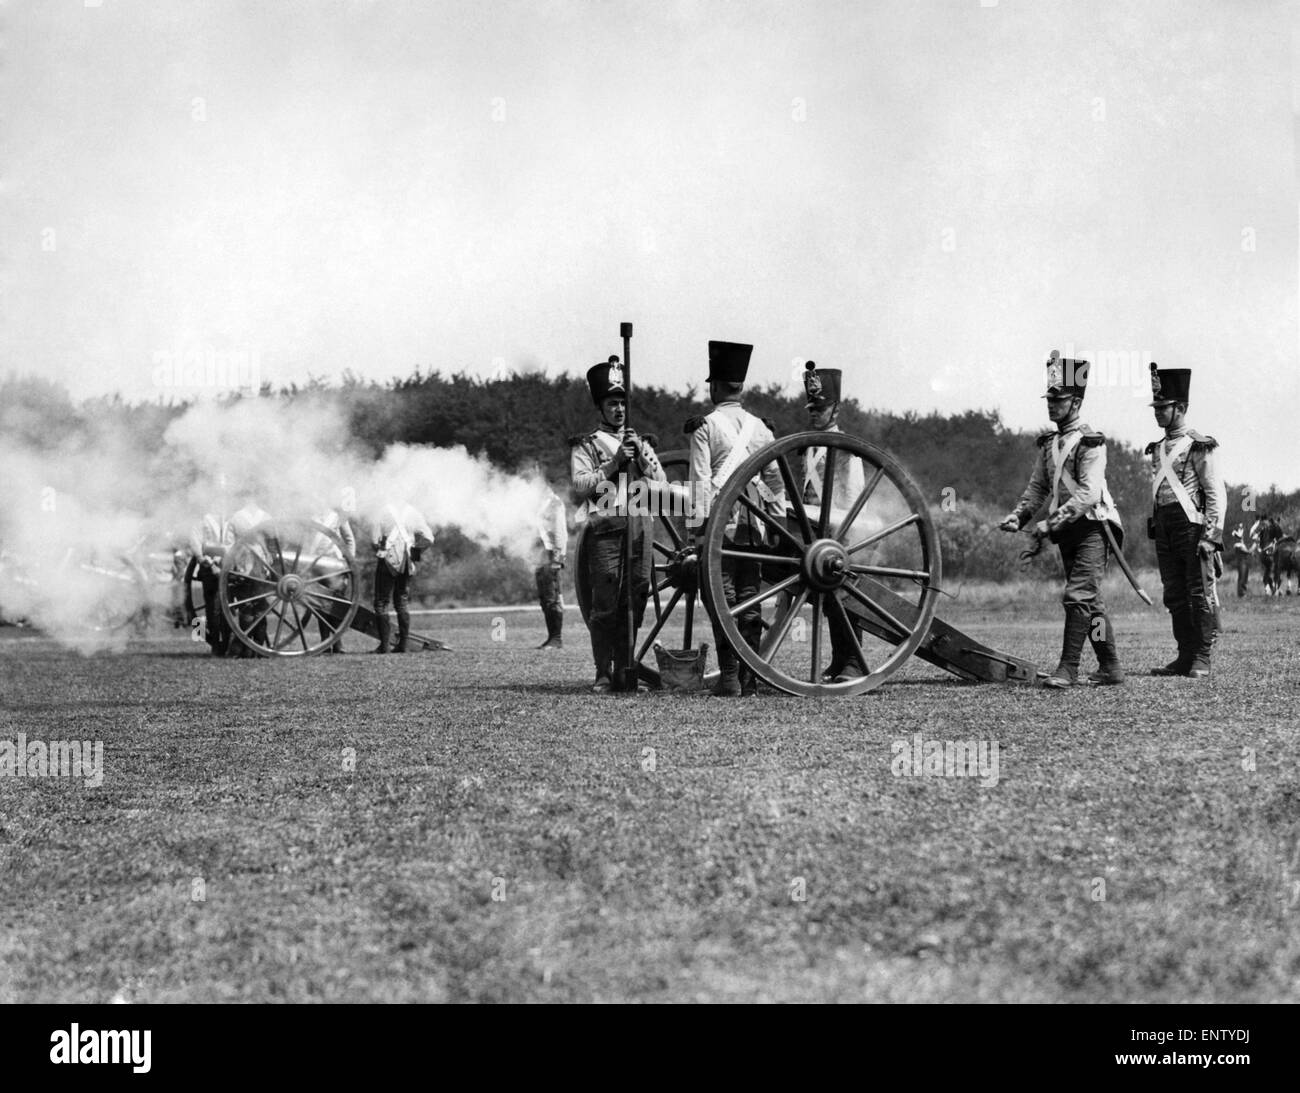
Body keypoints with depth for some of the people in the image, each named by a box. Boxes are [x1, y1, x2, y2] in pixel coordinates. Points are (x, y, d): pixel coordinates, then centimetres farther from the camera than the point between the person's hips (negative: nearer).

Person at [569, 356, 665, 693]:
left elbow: (662, 484, 13)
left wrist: (642, 455, -1)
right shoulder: (586, 445, 9)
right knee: (605, 605, -8)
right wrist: (613, 463, -9)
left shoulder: (641, 443, 22)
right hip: (606, 529, -4)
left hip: (641, 529, 4)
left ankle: (626, 670, 8)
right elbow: (578, 488, -4)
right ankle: (603, 674, -3)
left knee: (634, 603, 1)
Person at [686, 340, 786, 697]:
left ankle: (729, 677, -8)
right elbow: (776, 480, 12)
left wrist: (697, 527, -8)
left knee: (723, 599, -4)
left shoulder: (705, 427, -2)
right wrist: (779, 522, 17)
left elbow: (700, 481, -7)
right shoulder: (760, 427, 12)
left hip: (719, 520, -4)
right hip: (754, 523, 4)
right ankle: (750, 679, 6)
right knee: (750, 600, 7)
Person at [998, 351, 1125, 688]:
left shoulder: (1090, 442, -12)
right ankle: (1110, 667, 18)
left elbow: (1089, 493, -21)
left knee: (1078, 595, -15)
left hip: (1092, 526, -8)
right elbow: (1037, 487, 14)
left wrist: (1055, 521, -29)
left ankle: (1068, 669, -16)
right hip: (1067, 532, 8)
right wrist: (1018, 516, -3)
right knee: (1090, 600, 11)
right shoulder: (1048, 444, 12)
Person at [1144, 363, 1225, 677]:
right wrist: (1155, 527, 16)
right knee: (1175, 596, 8)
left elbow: (1217, 493, -10)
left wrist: (1212, 534, -17)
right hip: (1164, 527, 8)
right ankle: (1185, 657, 12)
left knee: (1200, 594, -3)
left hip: (1192, 524, -7)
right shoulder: (1158, 449, 16)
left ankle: (1201, 660, -2)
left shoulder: (1198, 447, -6)